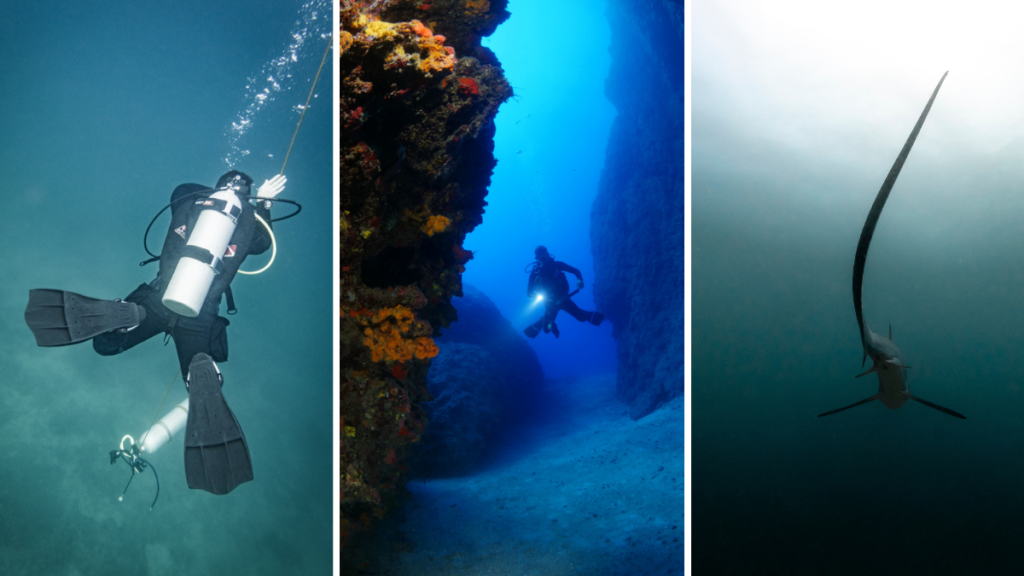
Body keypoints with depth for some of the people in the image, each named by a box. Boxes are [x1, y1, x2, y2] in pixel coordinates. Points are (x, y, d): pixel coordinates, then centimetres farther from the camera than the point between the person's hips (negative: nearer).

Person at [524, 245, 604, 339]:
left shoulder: (557, 265, -13)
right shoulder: (535, 273, -15)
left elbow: (575, 271, -5)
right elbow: (529, 292, -13)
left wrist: (580, 280, -26)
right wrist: (538, 296, -33)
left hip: (563, 299, 1)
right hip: (551, 303, 0)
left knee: (582, 316, -3)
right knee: (547, 329, -4)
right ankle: (543, 321, 33)